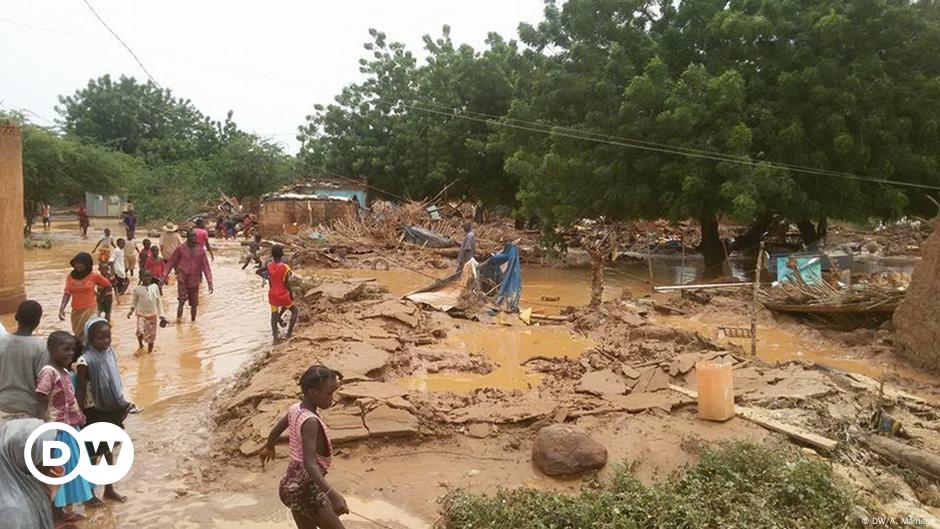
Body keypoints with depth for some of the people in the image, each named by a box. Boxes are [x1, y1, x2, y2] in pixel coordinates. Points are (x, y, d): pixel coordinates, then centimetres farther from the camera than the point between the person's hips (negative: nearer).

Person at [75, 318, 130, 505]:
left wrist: (122, 405, 14)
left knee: (108, 450, 20)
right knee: (93, 454, 9)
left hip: (111, 409, 6)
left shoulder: (109, 353, -2)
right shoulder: (85, 361, -22)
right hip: (94, 412, -6)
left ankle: (109, 489, 35)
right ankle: (89, 492, 28)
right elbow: (80, 391, -17)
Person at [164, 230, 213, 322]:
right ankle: (178, 319, -14)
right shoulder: (181, 249, -1)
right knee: (181, 301, -17)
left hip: (194, 280, 2)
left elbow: (205, 266, 1)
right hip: (182, 278, -2)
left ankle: (193, 321, 24)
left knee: (194, 304, 9)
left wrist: (210, 282, -6)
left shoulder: (200, 250, 3)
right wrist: (164, 276, -3)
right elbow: (171, 262, 4)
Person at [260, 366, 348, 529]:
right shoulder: (311, 422, -25)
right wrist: (332, 494, -41)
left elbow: (275, 431, 19)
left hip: (292, 484, 9)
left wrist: (268, 448, 41)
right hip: (306, 488, -9)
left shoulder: (295, 409, 1)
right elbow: (309, 463, -33)